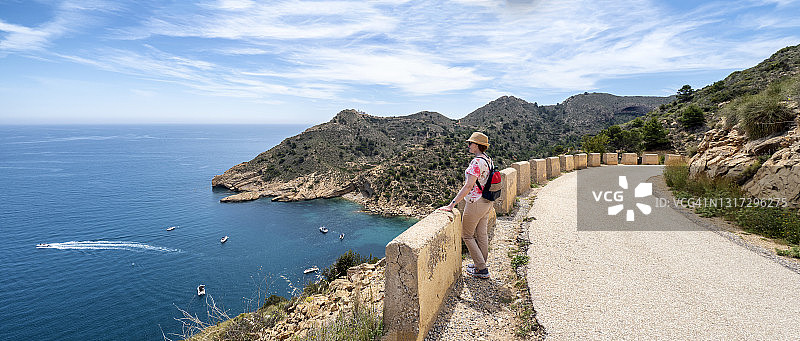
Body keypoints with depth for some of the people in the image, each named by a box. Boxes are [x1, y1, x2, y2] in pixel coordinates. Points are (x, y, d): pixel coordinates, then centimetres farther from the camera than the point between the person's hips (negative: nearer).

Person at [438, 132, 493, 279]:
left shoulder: (476, 162, -22)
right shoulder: (488, 160, 7)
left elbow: (468, 186, -27)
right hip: (487, 202, 9)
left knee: (467, 235, 6)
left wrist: (452, 204, -27)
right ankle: (481, 265, 31)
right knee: (482, 235, 17)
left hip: (475, 203, -9)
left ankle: (481, 269, 9)